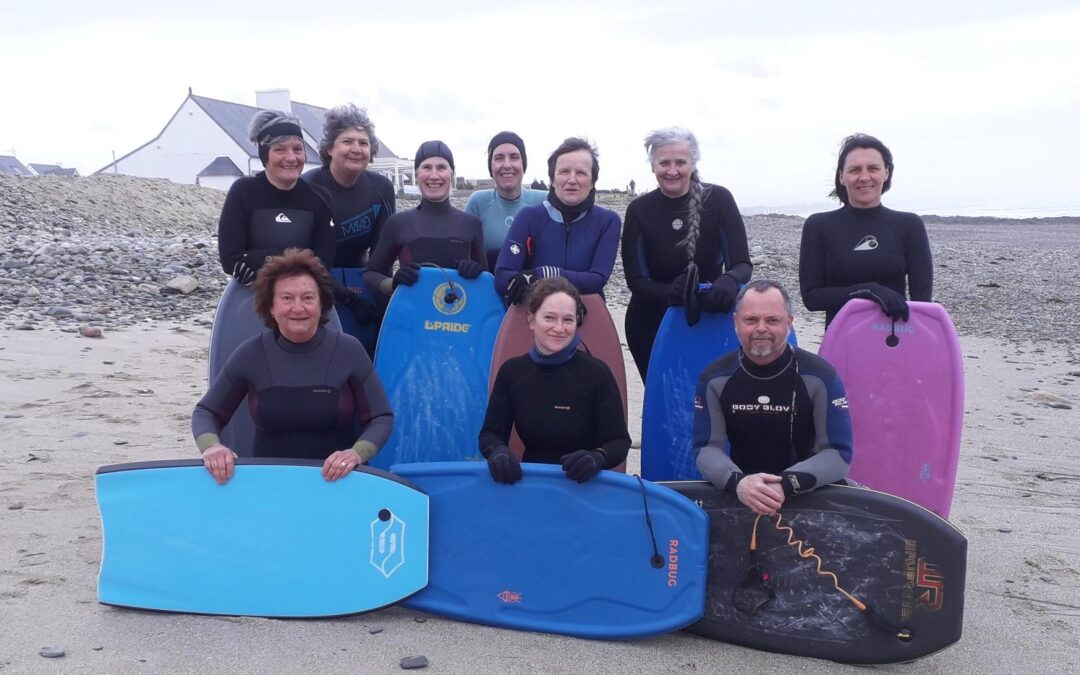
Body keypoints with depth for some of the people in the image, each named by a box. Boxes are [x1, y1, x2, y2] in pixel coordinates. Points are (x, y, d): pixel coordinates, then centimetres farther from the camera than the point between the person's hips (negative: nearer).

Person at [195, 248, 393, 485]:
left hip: (339, 481, 0)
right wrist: (211, 446, -14)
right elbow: (206, 412, 7)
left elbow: (381, 418, 0)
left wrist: (357, 453, -19)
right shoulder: (251, 354, -2)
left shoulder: (348, 350, -5)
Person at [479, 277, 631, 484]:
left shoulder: (596, 373, -8)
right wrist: (497, 451, -17)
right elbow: (490, 434, 6)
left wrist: (598, 458, -26)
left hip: (584, 485, 0)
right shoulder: (512, 372, 1)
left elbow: (619, 441, -5)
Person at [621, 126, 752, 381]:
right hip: (651, 324, 1)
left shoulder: (718, 200, -12)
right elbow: (635, 280, -12)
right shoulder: (639, 210, -9)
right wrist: (670, 292, -33)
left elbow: (742, 264, -16)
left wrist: (729, 281, -40)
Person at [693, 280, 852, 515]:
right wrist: (737, 481, -29)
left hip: (809, 494, -1)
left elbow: (839, 454, -12)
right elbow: (706, 448, -7)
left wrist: (786, 484, -28)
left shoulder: (820, 377, -10)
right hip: (737, 496, 1)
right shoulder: (715, 378, -4)